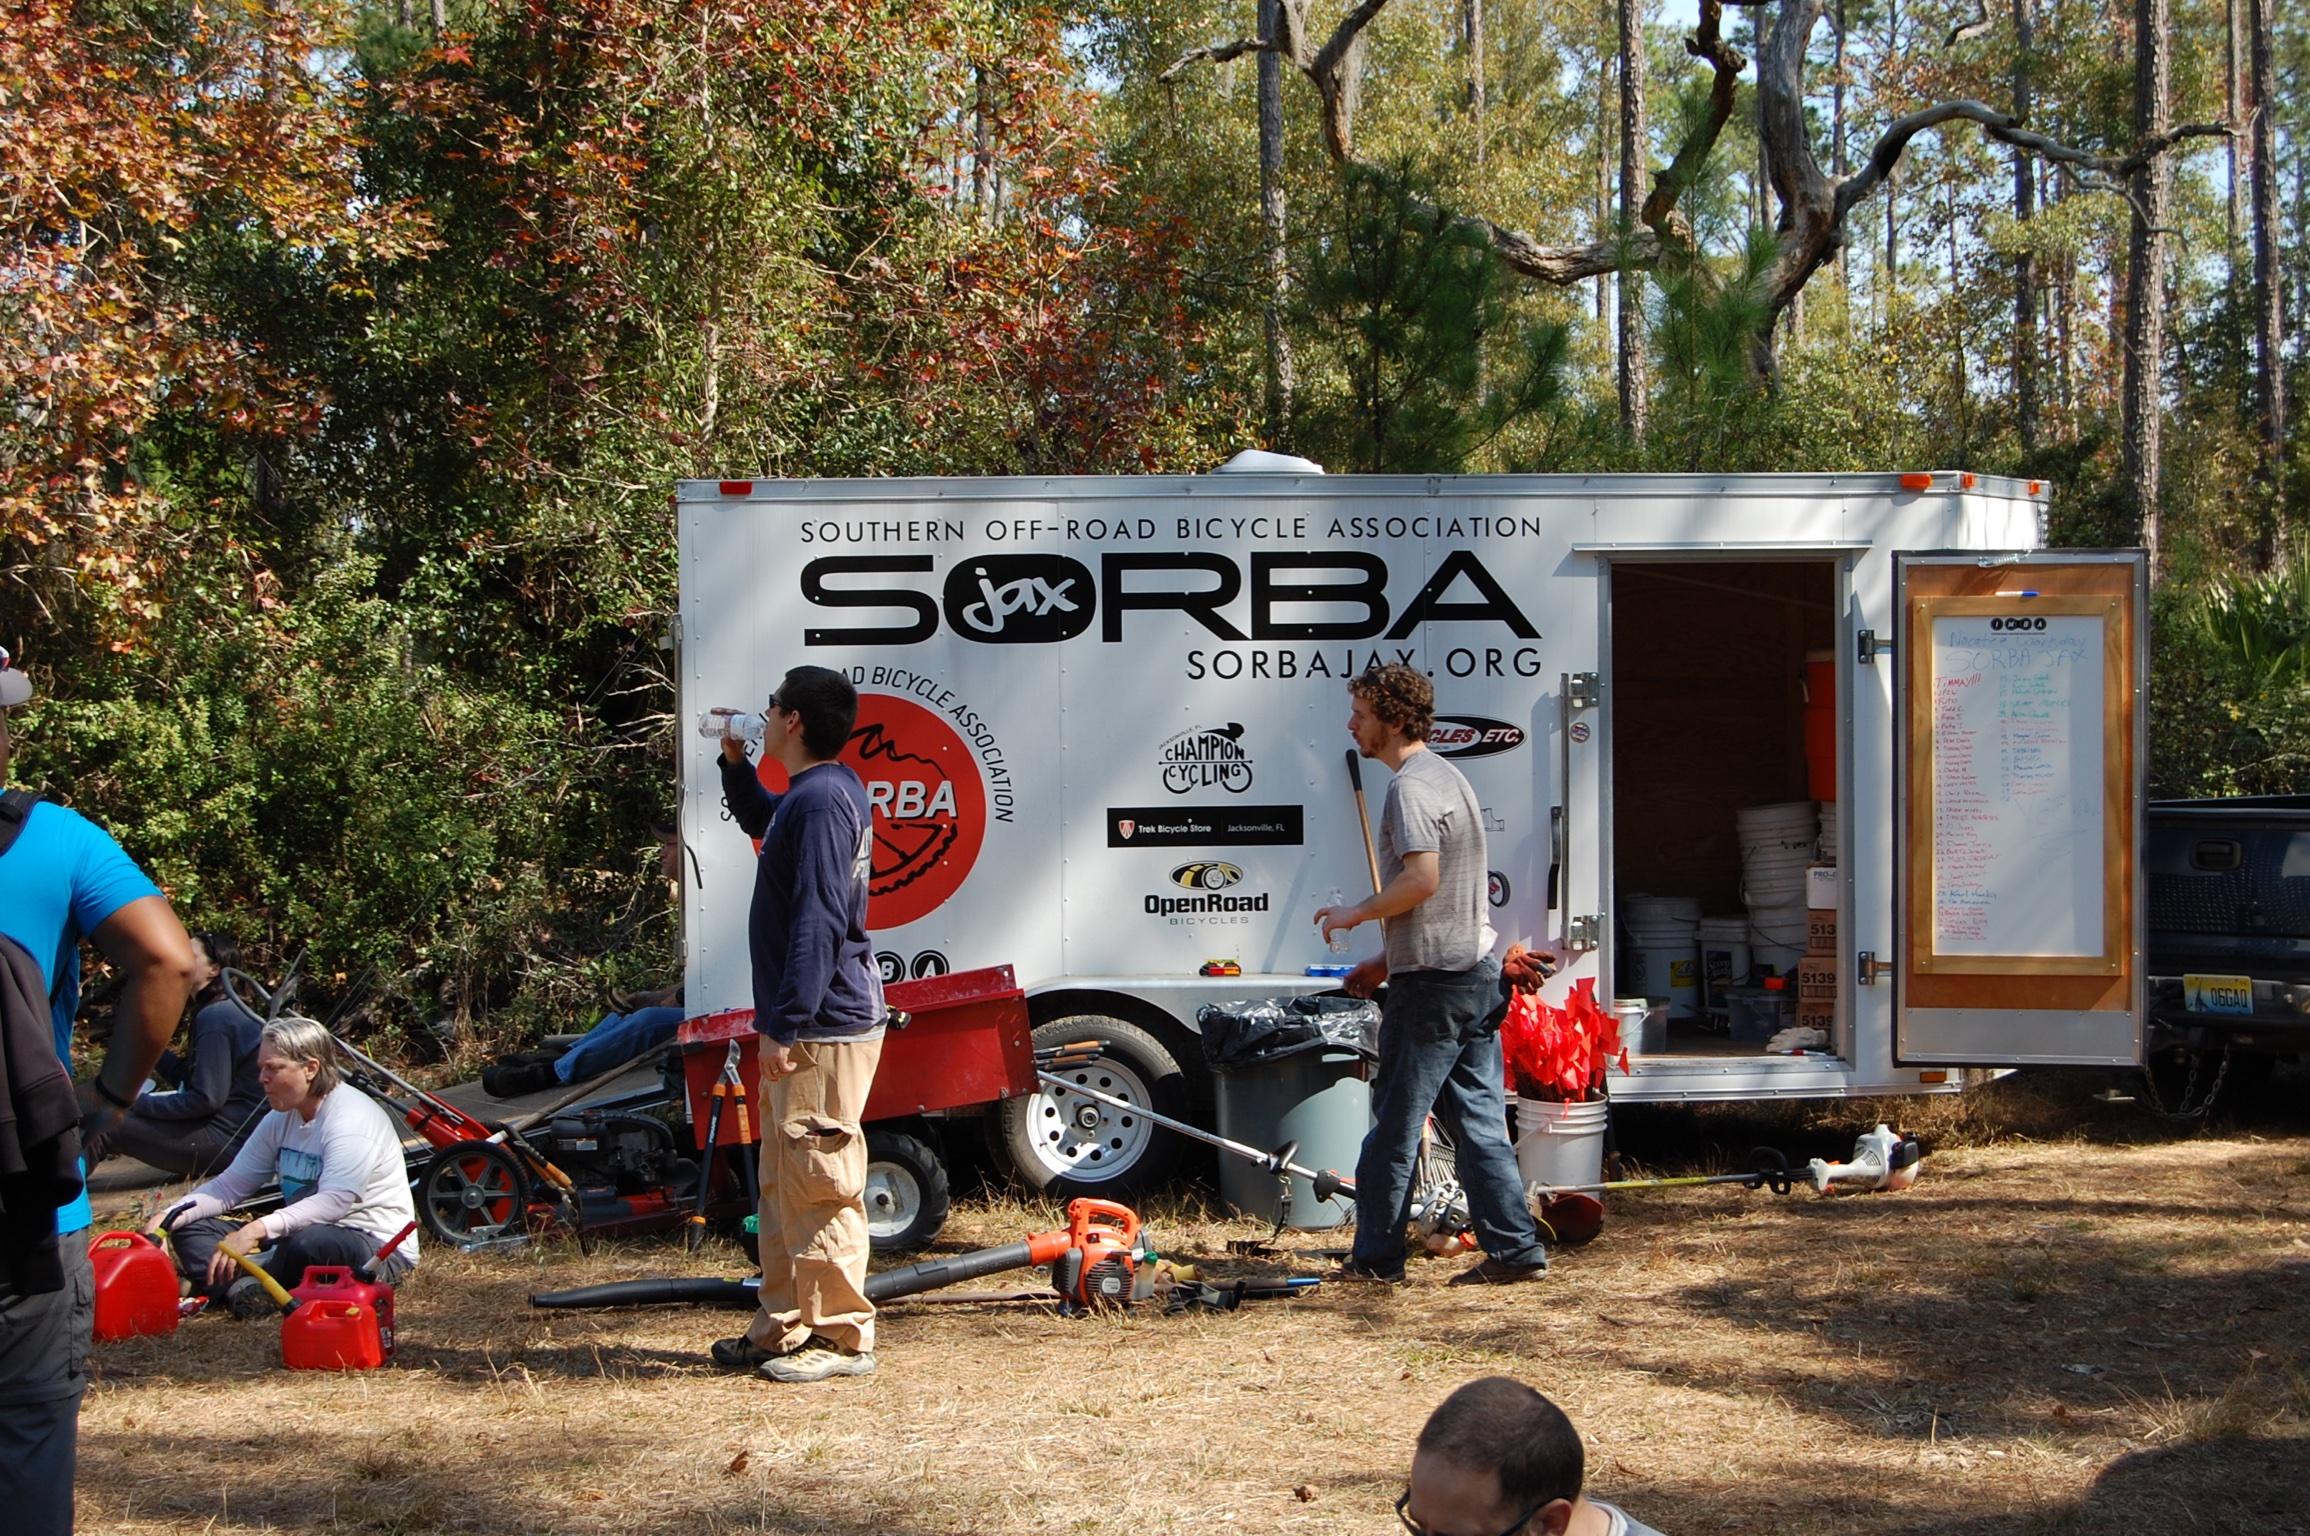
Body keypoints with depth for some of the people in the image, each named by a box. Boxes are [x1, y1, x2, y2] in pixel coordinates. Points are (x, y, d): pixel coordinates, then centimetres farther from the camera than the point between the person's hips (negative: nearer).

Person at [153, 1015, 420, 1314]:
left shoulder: (353, 1118, -18)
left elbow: (334, 1202, -31)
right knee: (190, 1229, -3)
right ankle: (243, 1288, -31)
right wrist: (167, 1219, -10)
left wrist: (257, 1230, -41)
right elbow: (230, 1185, 6)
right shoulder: (280, 1120, 9)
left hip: (379, 1247, -9)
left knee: (310, 1243, -42)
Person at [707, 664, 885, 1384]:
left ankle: (842, 1337, 1)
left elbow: (818, 921, -23)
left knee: (819, 1186, -6)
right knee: (783, 1184, 17)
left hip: (823, 1028, -11)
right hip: (802, 1023, 11)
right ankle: (784, 1328, 25)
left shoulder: (822, 798, -18)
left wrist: (787, 1025, -23)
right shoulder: (805, 796, 16)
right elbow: (762, 822, 41)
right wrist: (735, 763, 26)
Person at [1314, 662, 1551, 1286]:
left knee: (1395, 1122, -1)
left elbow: (1421, 879, -25)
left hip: (1432, 984, -10)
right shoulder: (1445, 775, 19)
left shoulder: (1411, 785, -13)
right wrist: (1386, 961, 23)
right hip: (1477, 972, 10)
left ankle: (1375, 1258, 6)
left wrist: (1355, 913, -10)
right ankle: (1516, 1250, 9)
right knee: (1477, 1118, 10)